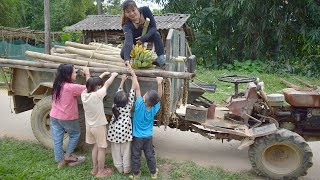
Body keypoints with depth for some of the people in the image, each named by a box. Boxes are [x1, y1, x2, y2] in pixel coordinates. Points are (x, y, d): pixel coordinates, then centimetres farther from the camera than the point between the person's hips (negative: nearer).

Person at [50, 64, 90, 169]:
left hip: (54, 116, 6)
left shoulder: (57, 85, 0)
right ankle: (68, 155, 23)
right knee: (75, 135, 19)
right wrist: (87, 73, -10)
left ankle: (60, 160, 23)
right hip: (68, 118, -6)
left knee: (57, 139, 12)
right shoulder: (71, 87, -23)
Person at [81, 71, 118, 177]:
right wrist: (113, 75, 5)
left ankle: (95, 169, 34)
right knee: (101, 149, 9)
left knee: (96, 146, 23)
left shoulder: (84, 94, -7)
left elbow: (92, 84, 8)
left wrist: (103, 75, 15)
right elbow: (107, 84, -12)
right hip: (99, 126, -7)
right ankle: (101, 171, 22)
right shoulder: (97, 95, -26)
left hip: (89, 126, 7)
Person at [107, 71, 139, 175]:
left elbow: (119, 92, 9)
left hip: (115, 130, 3)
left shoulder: (115, 104, -4)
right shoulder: (129, 104, -11)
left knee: (116, 151, 13)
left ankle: (119, 168, 24)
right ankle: (126, 170, 19)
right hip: (125, 130, -2)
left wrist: (123, 80, 19)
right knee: (125, 151, 9)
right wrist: (134, 75, -1)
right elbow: (133, 88, -9)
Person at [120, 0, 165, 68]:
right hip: (134, 38, 0)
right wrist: (127, 58, -64)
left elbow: (154, 27, -25)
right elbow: (128, 40, -50)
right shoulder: (127, 25, -36)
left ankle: (161, 58, -28)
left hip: (147, 35, 1)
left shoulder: (145, 10, -31)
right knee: (123, 54, -19)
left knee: (156, 34, -31)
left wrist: (144, 38, -39)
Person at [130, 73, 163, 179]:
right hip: (148, 136, 3)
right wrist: (159, 84, -19)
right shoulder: (154, 108, -18)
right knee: (150, 155, 17)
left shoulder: (140, 105, -26)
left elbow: (137, 89, -22)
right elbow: (159, 97, -7)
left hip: (137, 136, -3)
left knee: (135, 156, 13)